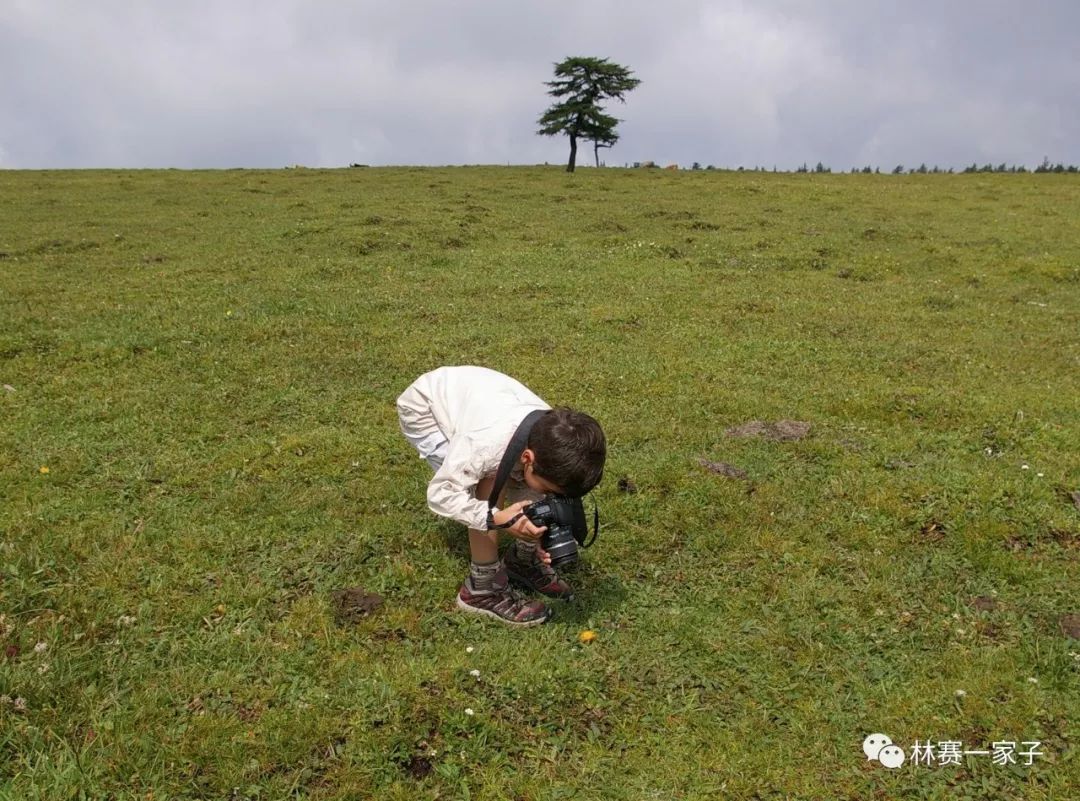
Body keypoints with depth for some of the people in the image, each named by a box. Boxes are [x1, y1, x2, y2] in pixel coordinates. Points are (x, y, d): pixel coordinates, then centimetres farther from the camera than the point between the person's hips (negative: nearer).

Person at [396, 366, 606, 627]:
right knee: (491, 486, -25)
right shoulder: (487, 443, -44)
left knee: (522, 484, -11)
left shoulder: (550, 435, -24)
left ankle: (523, 560, 12)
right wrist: (498, 519, -45)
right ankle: (482, 588, -10)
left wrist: (541, 538, -27)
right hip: (424, 412, -6)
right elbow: (440, 494, -33)